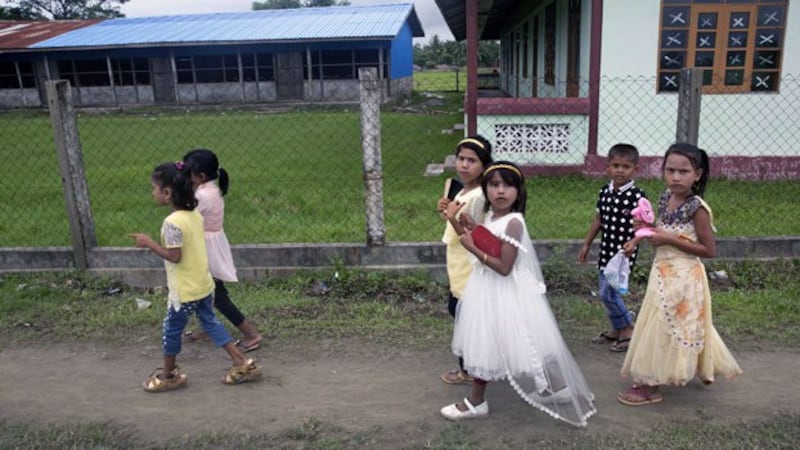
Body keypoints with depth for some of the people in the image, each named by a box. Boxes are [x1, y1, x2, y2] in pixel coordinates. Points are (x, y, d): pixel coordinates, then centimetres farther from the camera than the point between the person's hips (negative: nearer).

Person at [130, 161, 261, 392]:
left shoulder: (172, 222, -23)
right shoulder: (196, 214, 3)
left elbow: (174, 256, -22)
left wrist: (149, 243, -14)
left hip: (185, 290, -8)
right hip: (203, 284, 8)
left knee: (171, 330, 12)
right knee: (210, 322, 18)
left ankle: (169, 375, 30)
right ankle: (243, 364, 19)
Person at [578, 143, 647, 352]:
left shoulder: (637, 196, -13)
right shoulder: (604, 192, 5)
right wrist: (586, 244, 18)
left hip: (624, 252, -7)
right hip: (606, 250, 7)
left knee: (608, 292, -7)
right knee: (607, 292, 14)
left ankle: (628, 329, 13)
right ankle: (617, 330, 31)